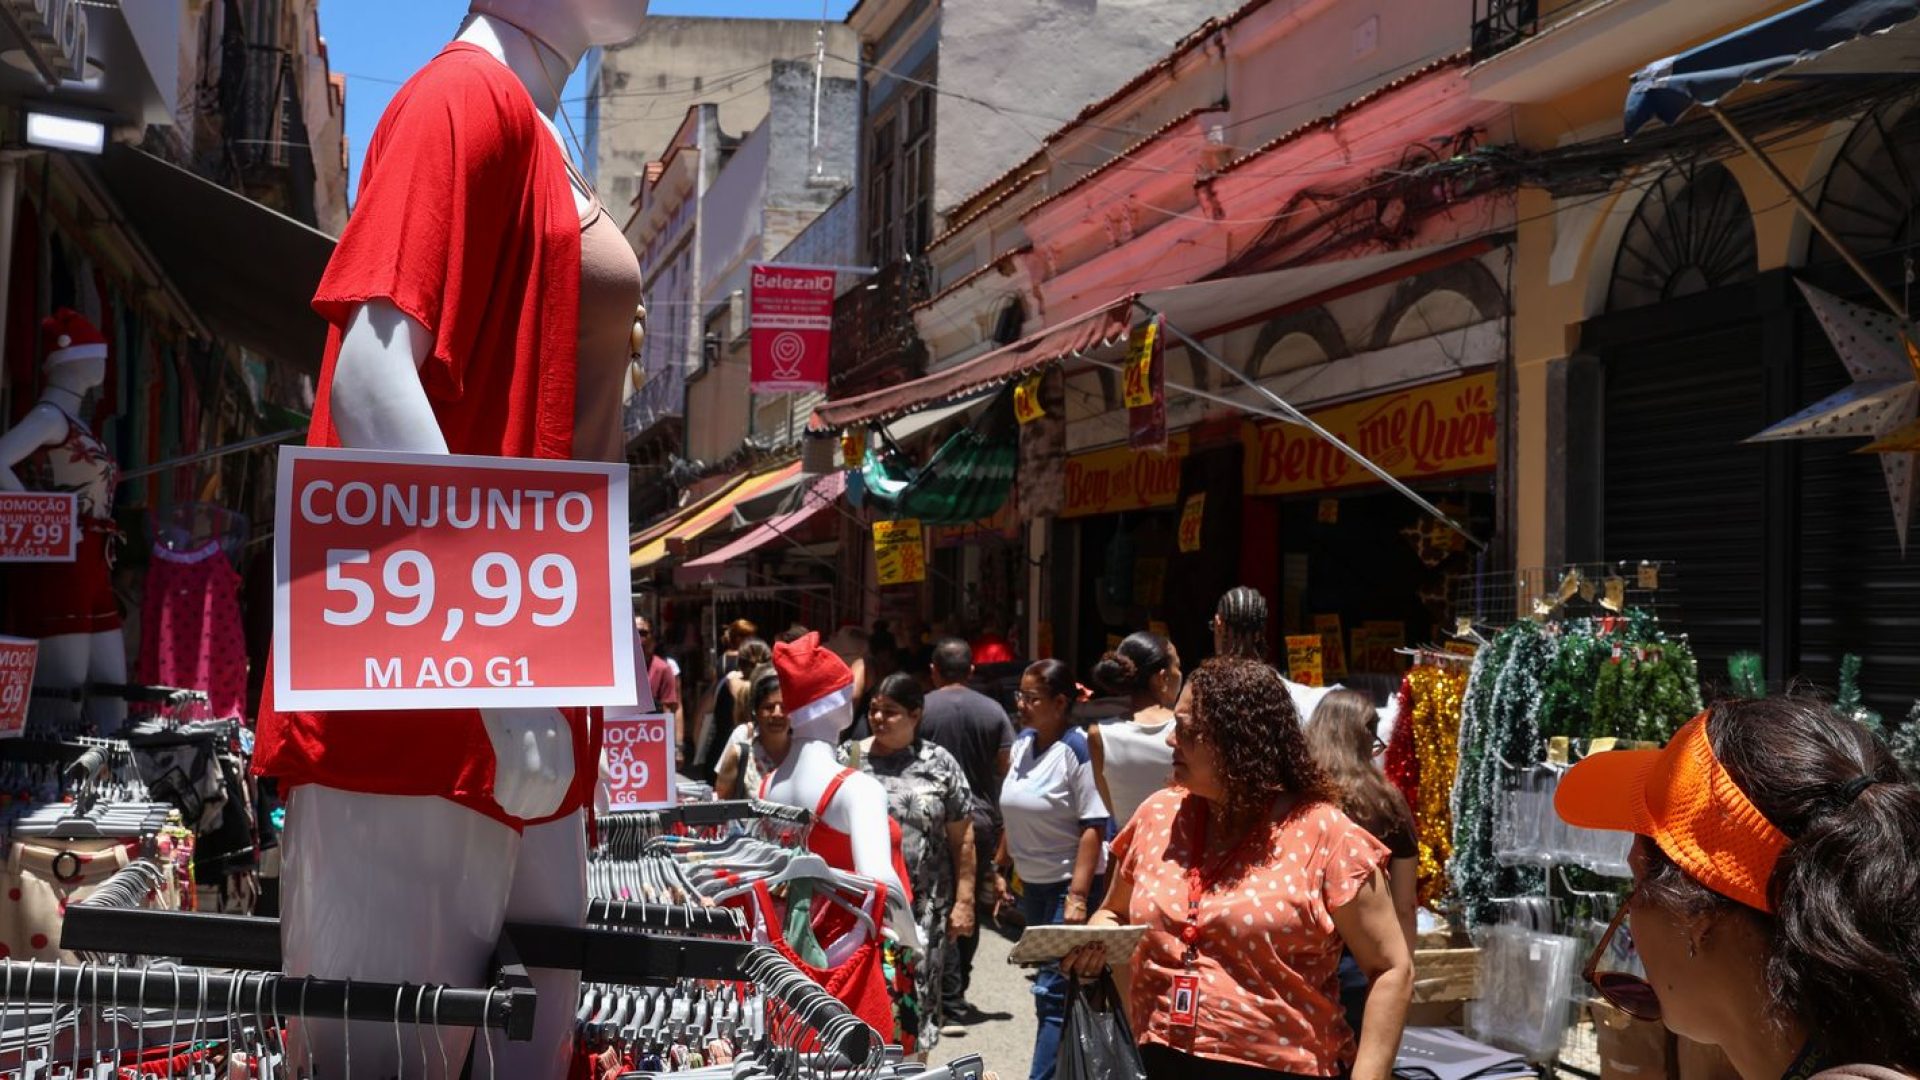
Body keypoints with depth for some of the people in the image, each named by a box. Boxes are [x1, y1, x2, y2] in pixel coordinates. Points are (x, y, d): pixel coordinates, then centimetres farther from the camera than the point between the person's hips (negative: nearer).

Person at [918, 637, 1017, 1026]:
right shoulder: (993, 711, 1)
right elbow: (1007, 768, 2)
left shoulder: (921, 710, -8)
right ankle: (957, 990, 24)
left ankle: (951, 1001, -2)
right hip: (982, 819, 3)